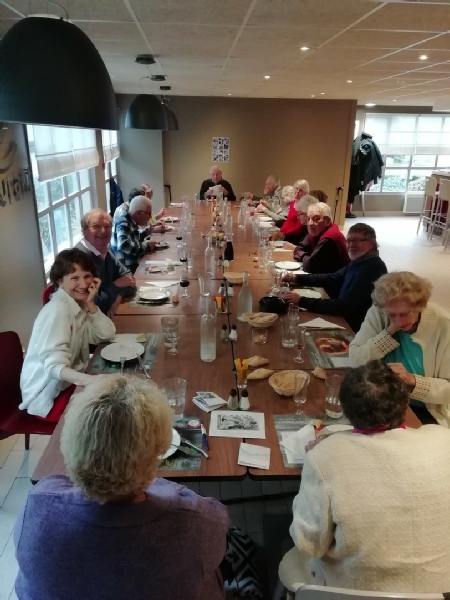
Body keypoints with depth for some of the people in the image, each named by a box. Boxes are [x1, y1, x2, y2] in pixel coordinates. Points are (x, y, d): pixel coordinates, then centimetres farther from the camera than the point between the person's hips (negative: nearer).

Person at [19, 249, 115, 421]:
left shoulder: (79, 304, 2)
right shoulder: (57, 309, -22)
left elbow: (107, 334, -7)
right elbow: (54, 364, -32)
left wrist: (91, 305, -17)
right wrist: (89, 380, -49)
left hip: (68, 382, 8)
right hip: (47, 394, -8)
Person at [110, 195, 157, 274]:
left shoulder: (131, 221, 9)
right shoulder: (123, 223, -16)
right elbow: (123, 244, -33)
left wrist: (149, 230, 17)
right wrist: (146, 246, -22)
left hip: (135, 265, 9)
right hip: (126, 269, -9)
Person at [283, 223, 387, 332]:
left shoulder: (371, 269, -26)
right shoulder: (359, 262, 5)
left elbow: (343, 306, -29)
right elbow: (333, 278, 16)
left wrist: (302, 301, -29)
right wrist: (298, 278, 4)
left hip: (356, 329, -8)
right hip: (345, 320, 8)